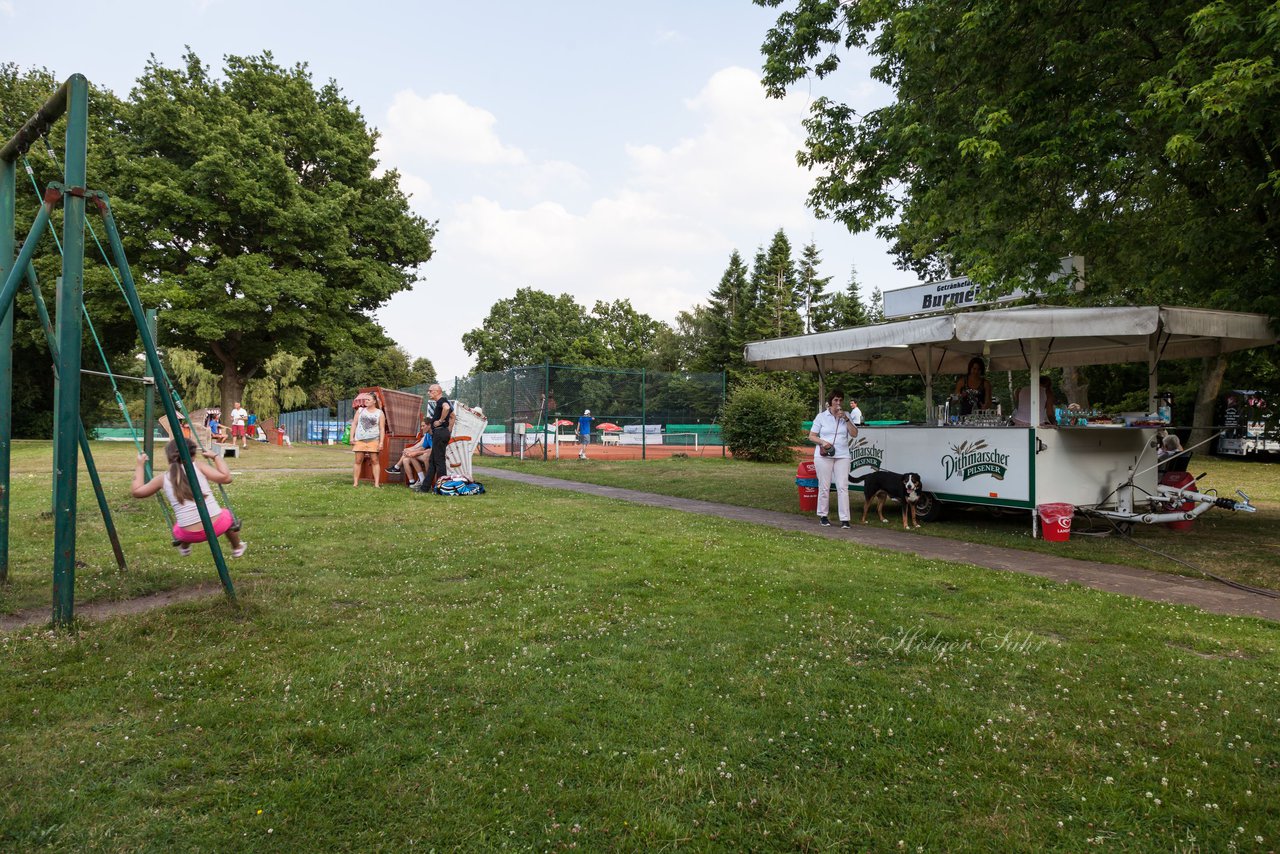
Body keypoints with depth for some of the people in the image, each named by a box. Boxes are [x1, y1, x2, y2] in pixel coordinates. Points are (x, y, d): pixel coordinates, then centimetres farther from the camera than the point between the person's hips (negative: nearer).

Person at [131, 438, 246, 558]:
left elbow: (136, 491, 20)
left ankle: (184, 547, 58)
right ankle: (237, 548, 51)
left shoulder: (163, 478, 7)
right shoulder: (198, 466, -1)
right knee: (225, 514, 37)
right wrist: (216, 457, 5)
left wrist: (140, 465, 29)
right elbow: (226, 477, -9)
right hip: (217, 525, -2)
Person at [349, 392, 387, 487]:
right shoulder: (360, 410, 13)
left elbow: (382, 429, 1)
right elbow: (354, 424, 12)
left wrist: (381, 442, -7)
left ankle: (376, 484, -4)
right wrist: (352, 437, 1)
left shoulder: (379, 413, 6)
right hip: (360, 440, 2)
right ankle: (355, 483, 4)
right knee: (358, 461, 0)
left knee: (375, 461, -4)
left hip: (373, 440, -2)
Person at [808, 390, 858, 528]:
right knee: (824, 487, 1)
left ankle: (844, 519, -5)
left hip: (842, 456, 2)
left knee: (843, 487, -5)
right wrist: (823, 442, -15)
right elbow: (811, 436, 4)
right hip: (823, 455, -1)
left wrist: (846, 419, -10)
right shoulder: (821, 416, 3)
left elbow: (854, 434, 0)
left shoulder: (846, 415, 9)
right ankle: (823, 516, 14)